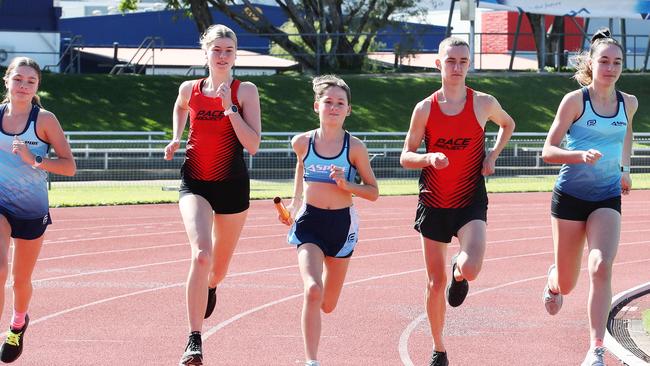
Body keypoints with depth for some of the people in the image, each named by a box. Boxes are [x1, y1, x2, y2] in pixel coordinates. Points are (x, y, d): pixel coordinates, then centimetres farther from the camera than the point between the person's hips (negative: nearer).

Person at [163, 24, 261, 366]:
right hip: (195, 183, 0)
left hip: (232, 184, 0)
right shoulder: (189, 89, 2)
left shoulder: (245, 91, -5)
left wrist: (229, 107, -19)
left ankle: (209, 288, 56)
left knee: (218, 266, 15)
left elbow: (253, 145, -14)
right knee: (201, 254, -24)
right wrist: (176, 139, 12)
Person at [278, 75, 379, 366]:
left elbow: (373, 192, -2)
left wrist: (346, 185, -19)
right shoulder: (302, 142, -3)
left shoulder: (354, 148, -8)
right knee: (312, 291, -23)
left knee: (327, 305, 12)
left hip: (341, 223, 1)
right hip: (309, 222, -1)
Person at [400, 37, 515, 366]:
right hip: (434, 203, 1)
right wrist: (428, 158, -20)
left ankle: (458, 271, 14)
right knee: (435, 283, 7)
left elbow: (508, 124, 18)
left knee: (470, 270, -25)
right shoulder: (425, 108, -3)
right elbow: (406, 157, 2)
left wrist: (493, 156, 2)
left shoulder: (484, 103, -3)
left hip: (471, 202, -1)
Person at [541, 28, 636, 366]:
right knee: (566, 284, 10)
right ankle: (554, 277, 50)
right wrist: (581, 155, -28)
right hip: (570, 196, -2)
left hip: (608, 199, 2)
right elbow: (548, 151, -11)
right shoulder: (575, 100, -10)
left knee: (601, 268, -23)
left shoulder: (629, 103, 2)